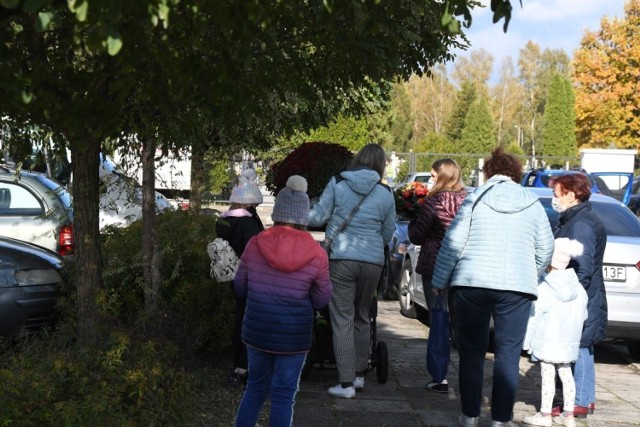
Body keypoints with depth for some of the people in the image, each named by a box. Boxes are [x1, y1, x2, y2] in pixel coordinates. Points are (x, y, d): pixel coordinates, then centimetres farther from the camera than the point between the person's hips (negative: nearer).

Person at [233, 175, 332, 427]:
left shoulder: (255, 244, -5)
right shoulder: (317, 255, -10)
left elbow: (240, 287, 6)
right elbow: (322, 300, -1)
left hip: (257, 331, 3)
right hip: (293, 335, -2)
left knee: (256, 388, 20)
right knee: (283, 396, 8)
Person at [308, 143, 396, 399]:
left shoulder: (337, 183, -1)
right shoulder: (385, 194, 5)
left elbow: (317, 218, 0)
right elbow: (388, 234, 12)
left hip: (341, 259, -3)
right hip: (373, 261, 3)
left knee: (342, 320, -1)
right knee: (362, 318, 18)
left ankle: (346, 383, -4)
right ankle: (359, 375, 27)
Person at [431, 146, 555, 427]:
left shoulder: (474, 200, 1)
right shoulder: (533, 205, 8)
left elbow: (453, 243, -2)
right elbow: (545, 248, 12)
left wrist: (439, 281, 6)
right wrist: (530, 279, 27)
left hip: (471, 284, 0)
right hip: (517, 287, 1)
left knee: (471, 351, 10)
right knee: (508, 354, 5)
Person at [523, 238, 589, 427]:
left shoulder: (543, 289, -15)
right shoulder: (578, 289, 2)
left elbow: (534, 318, -12)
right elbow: (583, 315, 10)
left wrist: (526, 341, -5)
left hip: (547, 342, -5)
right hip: (569, 343, 6)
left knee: (548, 377, 0)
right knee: (566, 375, 13)